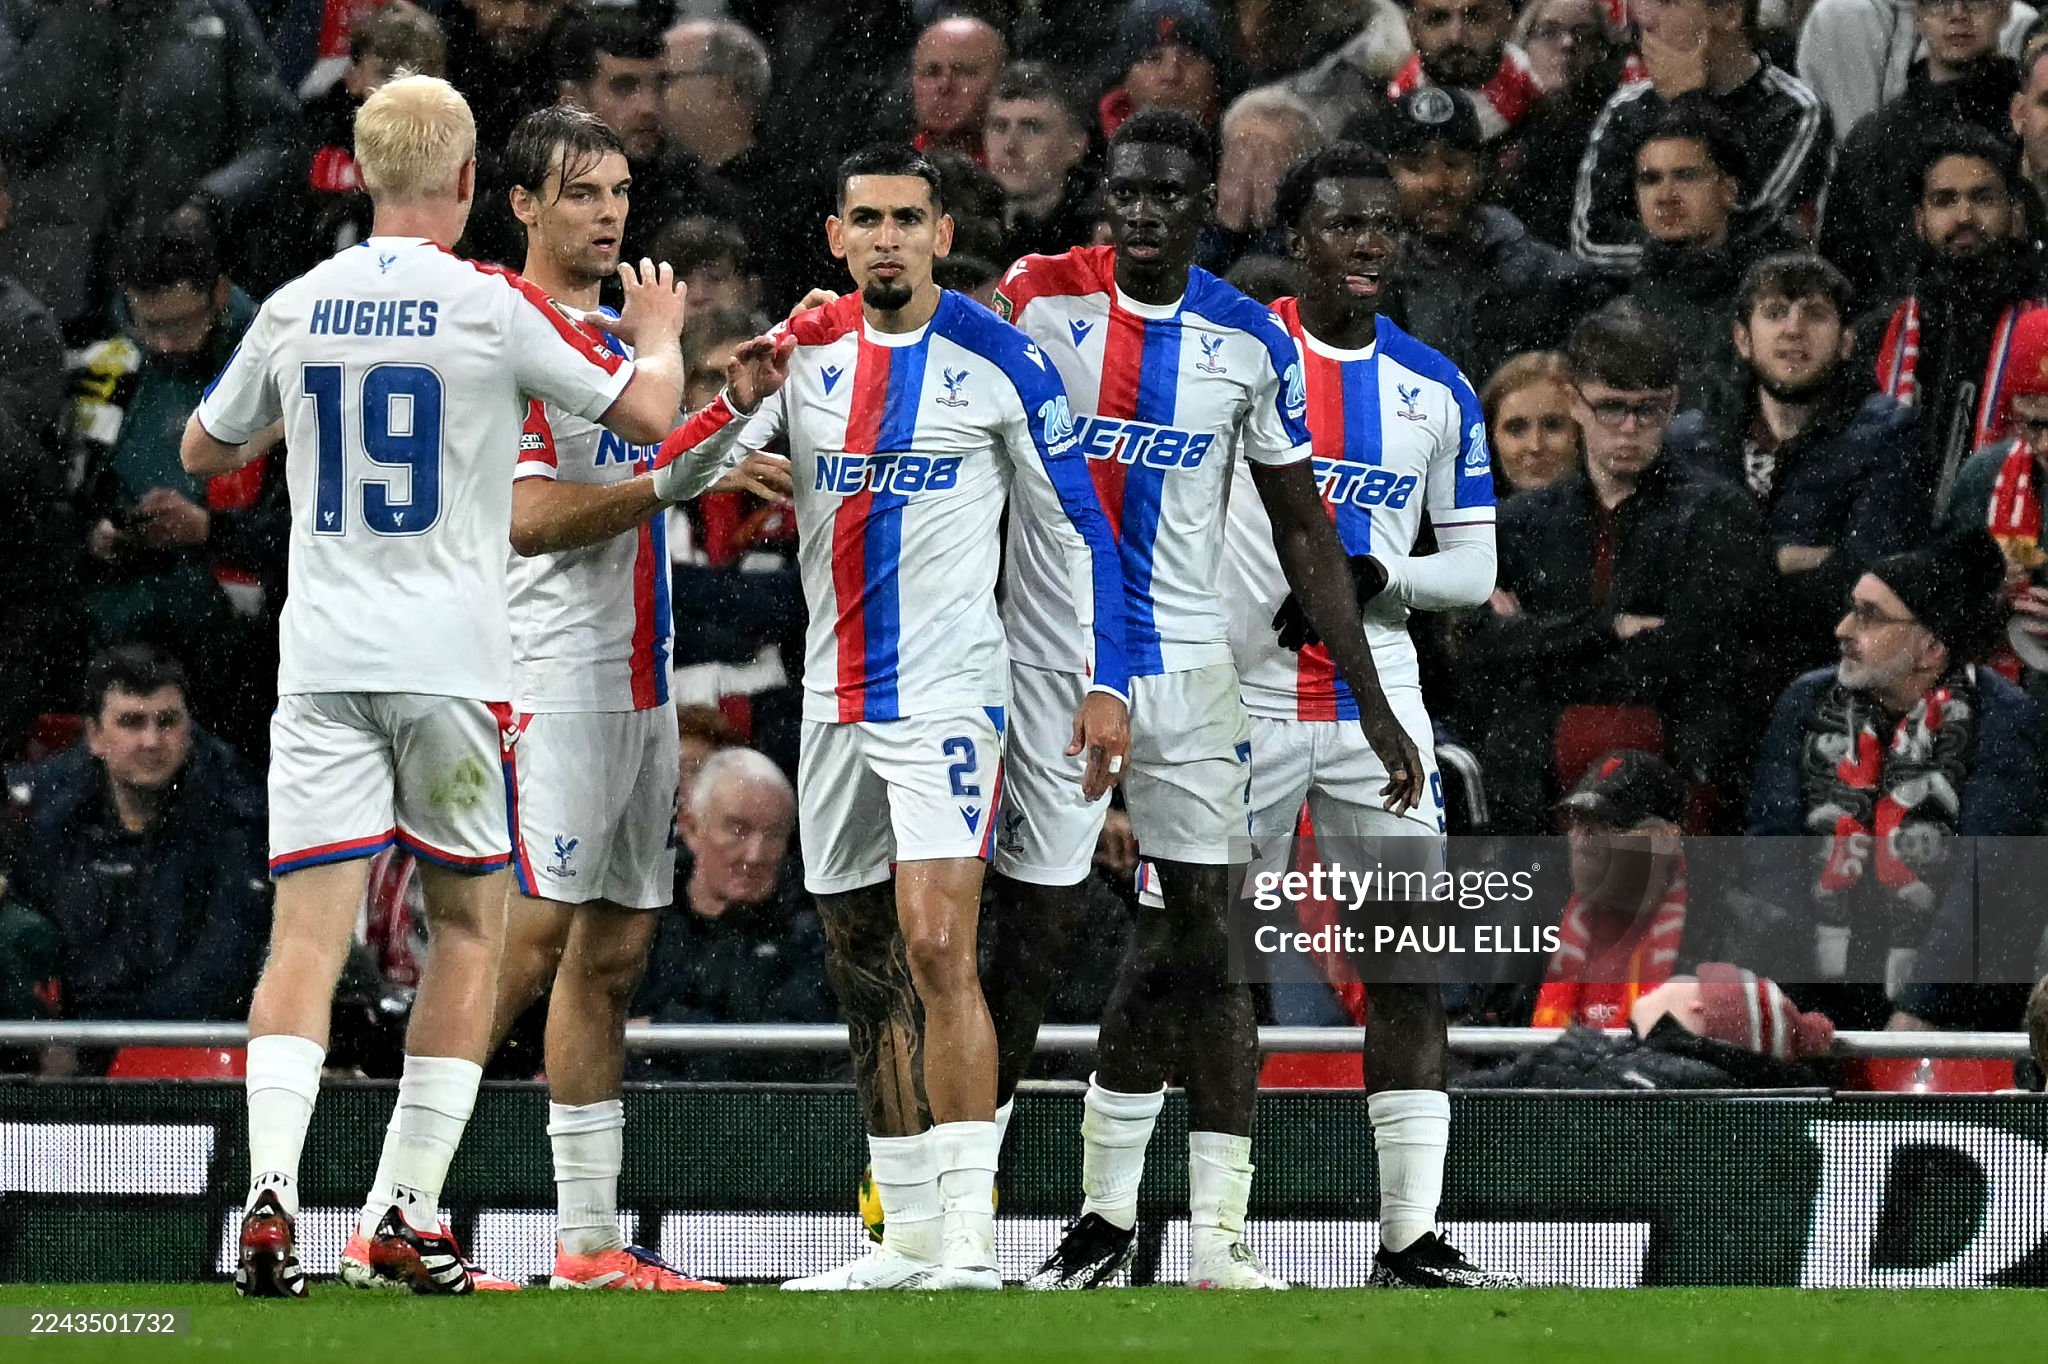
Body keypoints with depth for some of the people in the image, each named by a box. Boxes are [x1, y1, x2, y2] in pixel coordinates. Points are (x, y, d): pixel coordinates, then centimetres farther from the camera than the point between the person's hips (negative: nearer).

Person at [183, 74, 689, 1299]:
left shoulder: (295, 310, 5)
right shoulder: (492, 307, -6)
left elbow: (205, 452, 21)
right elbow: (650, 413, 0)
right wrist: (659, 333, 21)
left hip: (320, 660, 2)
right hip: (452, 664, -2)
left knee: (309, 933, -2)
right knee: (471, 927, 12)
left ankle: (271, 1189, -21)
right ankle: (410, 1215, 7)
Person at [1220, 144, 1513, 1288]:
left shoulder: (1437, 391, 9)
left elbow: (1475, 567, 9)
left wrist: (1373, 579, -9)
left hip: (1378, 709, 3)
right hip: (1235, 701, -3)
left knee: (1412, 967, -3)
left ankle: (1411, 1239, -2)